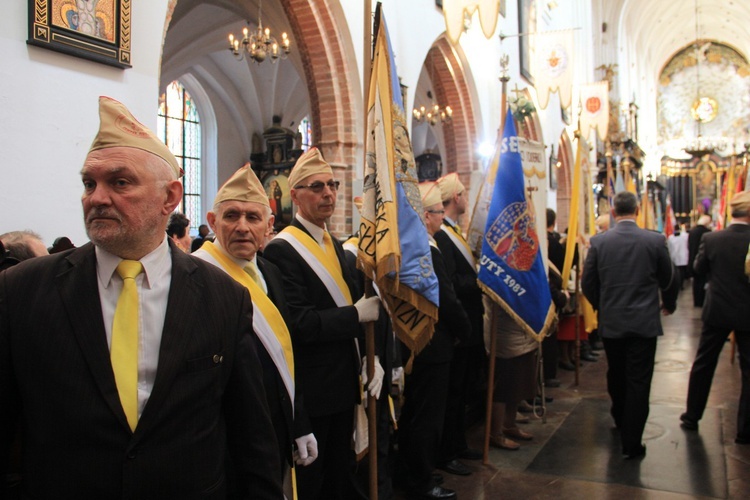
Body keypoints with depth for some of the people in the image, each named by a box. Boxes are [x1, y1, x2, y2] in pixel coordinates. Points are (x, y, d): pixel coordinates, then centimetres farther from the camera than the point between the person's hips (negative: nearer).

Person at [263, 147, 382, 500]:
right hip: (311, 393, -8)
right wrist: (357, 314, -19)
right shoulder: (282, 250, -17)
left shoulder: (335, 245, 10)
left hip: (344, 385, 8)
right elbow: (297, 323, -26)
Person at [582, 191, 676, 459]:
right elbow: (667, 280, 5)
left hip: (610, 323, 2)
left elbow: (587, 284, -1)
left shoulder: (598, 241, -6)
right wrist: (669, 305, 25)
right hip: (644, 323, -2)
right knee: (638, 382, 4)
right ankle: (631, 443, 7)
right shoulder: (655, 240, -8)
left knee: (616, 377, 21)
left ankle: (621, 421, 41)